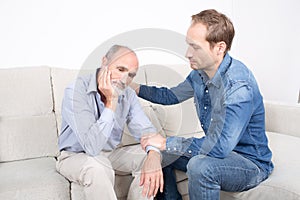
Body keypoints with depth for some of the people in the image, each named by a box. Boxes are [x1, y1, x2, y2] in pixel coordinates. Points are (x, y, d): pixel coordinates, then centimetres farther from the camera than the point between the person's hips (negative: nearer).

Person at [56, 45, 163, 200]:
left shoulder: (128, 95, -6)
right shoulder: (76, 91, -26)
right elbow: (92, 147, -33)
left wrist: (153, 154, -36)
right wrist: (110, 103, -32)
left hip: (111, 153, 6)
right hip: (75, 156, -5)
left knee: (148, 157, -15)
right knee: (98, 168, -37)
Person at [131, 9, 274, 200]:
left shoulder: (239, 87, -30)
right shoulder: (200, 73, -3)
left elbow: (219, 147, -35)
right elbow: (172, 95, 15)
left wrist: (166, 143, -26)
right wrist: (134, 87, 4)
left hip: (251, 163, -8)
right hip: (220, 149, 8)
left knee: (200, 165, -36)